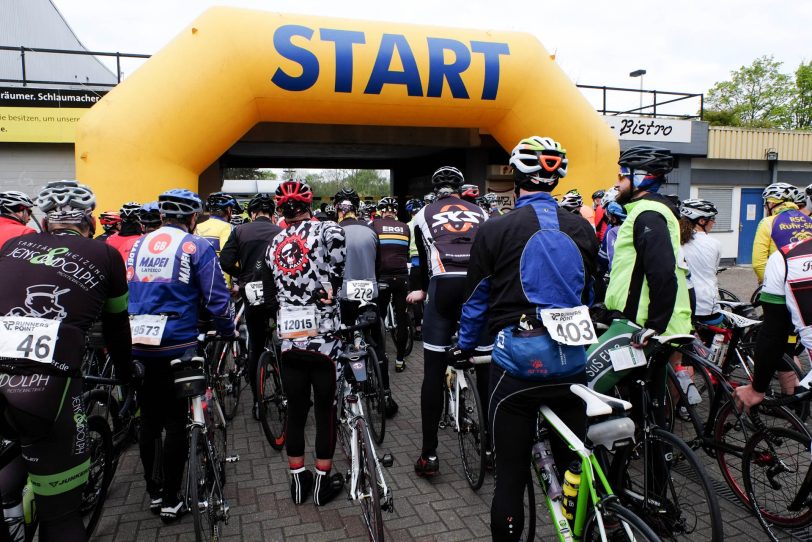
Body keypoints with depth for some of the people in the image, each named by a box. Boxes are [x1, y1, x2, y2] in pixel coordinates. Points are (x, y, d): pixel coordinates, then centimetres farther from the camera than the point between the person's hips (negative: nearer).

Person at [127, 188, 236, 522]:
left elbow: (123, 292, 16)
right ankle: (170, 500, 15)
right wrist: (228, 331, 7)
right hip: (176, 346, -5)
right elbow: (216, 297, -9)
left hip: (137, 345, 5)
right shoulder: (196, 247, -5)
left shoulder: (138, 245, 11)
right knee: (176, 421, 6)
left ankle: (153, 492, 29)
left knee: (149, 419, 16)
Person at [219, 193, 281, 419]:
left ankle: (258, 401, 19)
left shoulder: (240, 231, 2)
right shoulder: (282, 232, -1)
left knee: (255, 348, 13)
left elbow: (226, 262, -5)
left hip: (252, 297, 1)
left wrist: (244, 276, 11)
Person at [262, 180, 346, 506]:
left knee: (295, 410, 16)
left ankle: (298, 481, 29)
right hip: (323, 337, -5)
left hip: (289, 340, 5)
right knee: (326, 410, 10)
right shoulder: (323, 229, -6)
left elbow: (269, 296, 13)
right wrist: (332, 284, -16)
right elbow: (337, 238, -29)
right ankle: (323, 483, 22)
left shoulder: (273, 245, 10)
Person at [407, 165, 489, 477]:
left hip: (443, 287, -1)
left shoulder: (424, 214, 19)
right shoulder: (479, 212, 22)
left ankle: (429, 455, 8)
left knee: (433, 372, 4)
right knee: (486, 367, 10)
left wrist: (421, 290, 44)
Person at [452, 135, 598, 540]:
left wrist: (465, 347, 15)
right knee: (574, 465, 19)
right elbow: (587, 293, 15)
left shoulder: (495, 230, -7)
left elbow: (476, 300, 0)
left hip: (518, 360, -4)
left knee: (511, 474, 7)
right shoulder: (583, 229, 4)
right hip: (571, 360, 4)